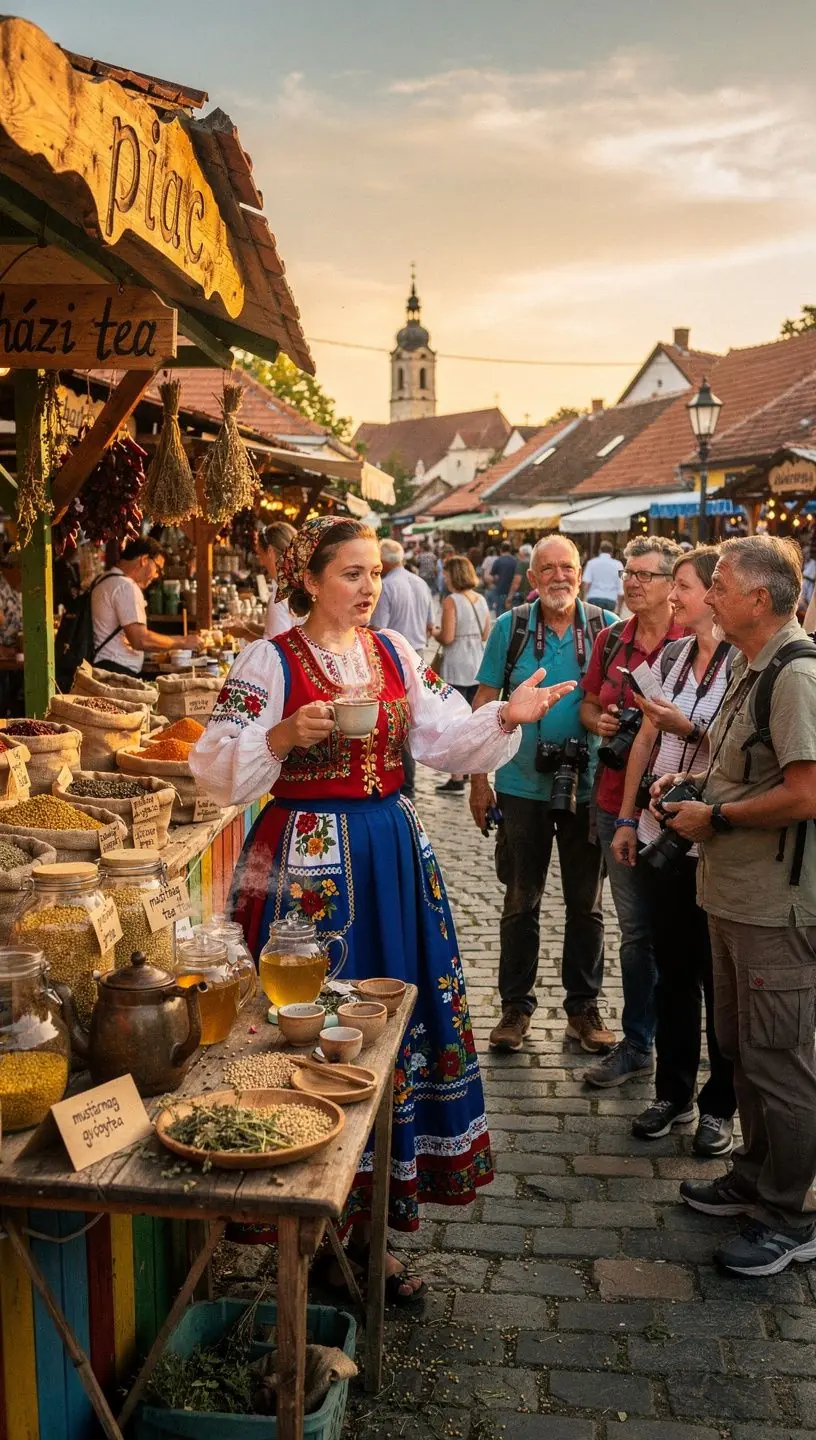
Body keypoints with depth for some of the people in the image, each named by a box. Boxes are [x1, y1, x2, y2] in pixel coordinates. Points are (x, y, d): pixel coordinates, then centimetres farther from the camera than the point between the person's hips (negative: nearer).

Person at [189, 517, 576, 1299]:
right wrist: (284, 736, -24)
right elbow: (218, 769, -9)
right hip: (308, 855, -5)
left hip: (392, 851, 6)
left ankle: (365, 1227, 28)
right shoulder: (269, 660, -7)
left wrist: (505, 717, -10)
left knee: (395, 1018, 10)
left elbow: (446, 738, 6)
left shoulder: (396, 652, 9)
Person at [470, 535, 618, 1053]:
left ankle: (584, 1006, 24)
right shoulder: (509, 628, -2)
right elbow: (485, 704, 2)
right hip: (523, 786, 0)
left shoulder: (606, 628, -1)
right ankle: (516, 1006, 23)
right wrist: (478, 781, 0)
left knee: (586, 903, 11)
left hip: (588, 787, 1)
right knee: (521, 903, 10)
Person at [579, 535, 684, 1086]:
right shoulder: (611, 639, 9)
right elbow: (588, 704, 20)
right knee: (635, 929, 15)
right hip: (617, 802, 5)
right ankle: (636, 1044, 27)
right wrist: (598, 720, -1)